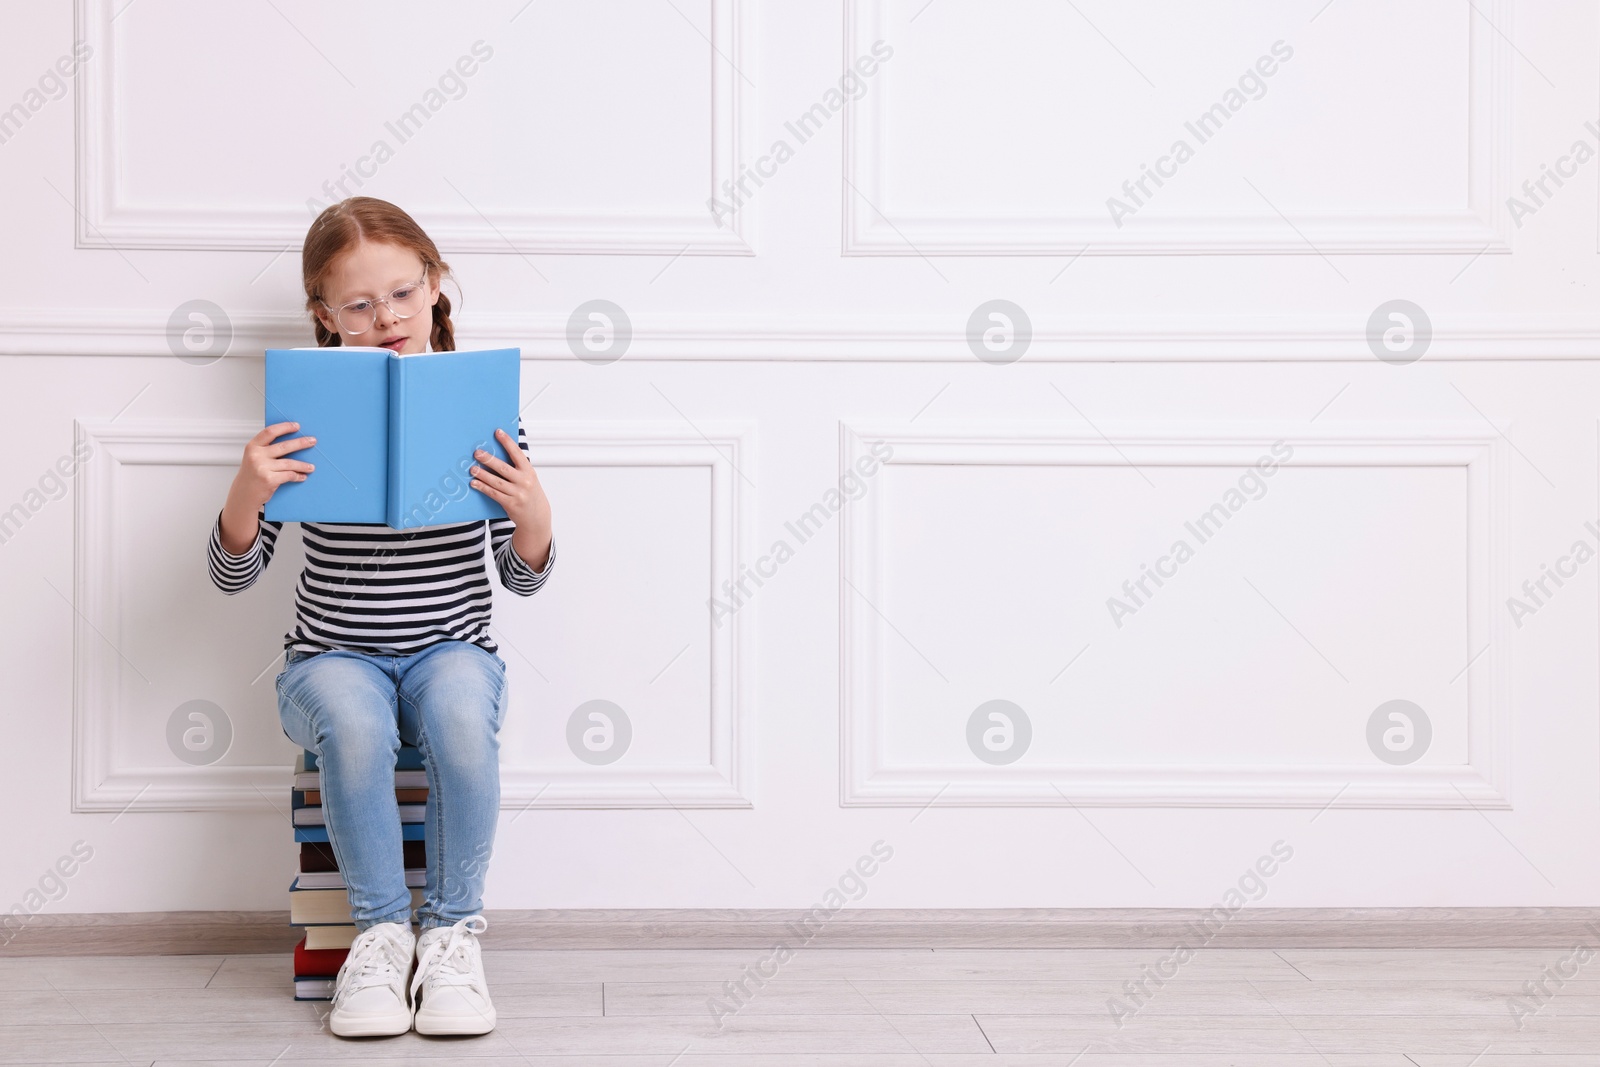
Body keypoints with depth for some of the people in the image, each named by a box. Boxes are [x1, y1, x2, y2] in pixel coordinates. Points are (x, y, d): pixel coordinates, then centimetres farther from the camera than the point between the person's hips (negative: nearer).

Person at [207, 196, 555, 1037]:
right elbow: (233, 573, -3)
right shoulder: (306, 417, -2)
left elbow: (524, 579, 0)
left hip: (450, 649, 0)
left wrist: (534, 517, -23)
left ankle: (452, 927, -15)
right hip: (334, 659, 0)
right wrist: (248, 492, -24)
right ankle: (381, 927, -13)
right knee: (354, 725, -34)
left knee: (462, 716, -33)